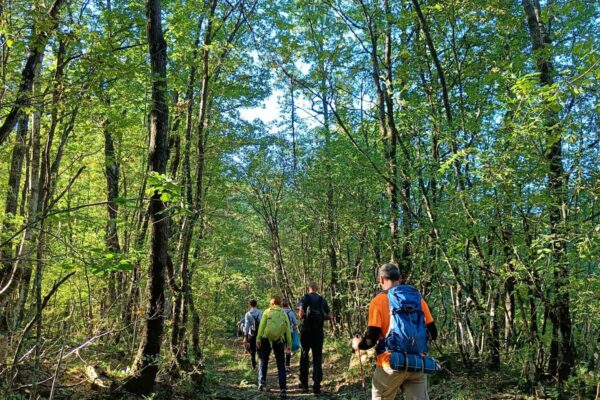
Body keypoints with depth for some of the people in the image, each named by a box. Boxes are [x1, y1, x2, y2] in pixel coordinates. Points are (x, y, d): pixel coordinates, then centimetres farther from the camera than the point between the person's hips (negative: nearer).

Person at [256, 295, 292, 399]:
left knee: (263, 362, 19)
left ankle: (262, 382, 15)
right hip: (279, 340, 1)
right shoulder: (284, 314, 12)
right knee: (281, 366, 4)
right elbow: (288, 330, 5)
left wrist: (258, 338, -10)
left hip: (266, 339, -1)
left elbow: (262, 325, -5)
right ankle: (283, 389, -6)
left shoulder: (267, 311, 8)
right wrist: (289, 344, 6)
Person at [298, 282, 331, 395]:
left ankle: (304, 383, 19)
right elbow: (329, 316, 5)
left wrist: (303, 317, 7)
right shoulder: (323, 300, 6)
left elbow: (301, 314, -14)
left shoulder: (305, 298, -3)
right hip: (319, 331, 2)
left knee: (304, 356, 14)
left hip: (307, 330, -2)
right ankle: (316, 387, -3)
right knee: (317, 358, 3)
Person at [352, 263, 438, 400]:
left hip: (391, 365, -3)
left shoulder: (378, 301, -6)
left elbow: (371, 338, -10)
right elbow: (432, 333, 8)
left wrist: (358, 344, 11)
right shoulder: (417, 298, 5)